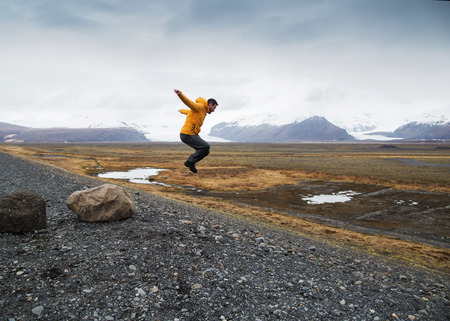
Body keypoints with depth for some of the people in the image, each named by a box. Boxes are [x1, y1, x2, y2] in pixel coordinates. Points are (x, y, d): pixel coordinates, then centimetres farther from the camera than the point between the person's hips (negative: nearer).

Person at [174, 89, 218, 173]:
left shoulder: (202, 111, 19)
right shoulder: (200, 107, -10)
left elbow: (189, 111, 38)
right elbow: (188, 102, -28)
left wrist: (182, 111, 60)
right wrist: (180, 94, -48)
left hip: (192, 135, 10)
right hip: (187, 135, -10)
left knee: (205, 151, 7)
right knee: (206, 147, -15)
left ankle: (190, 163, 14)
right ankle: (190, 162, -3)